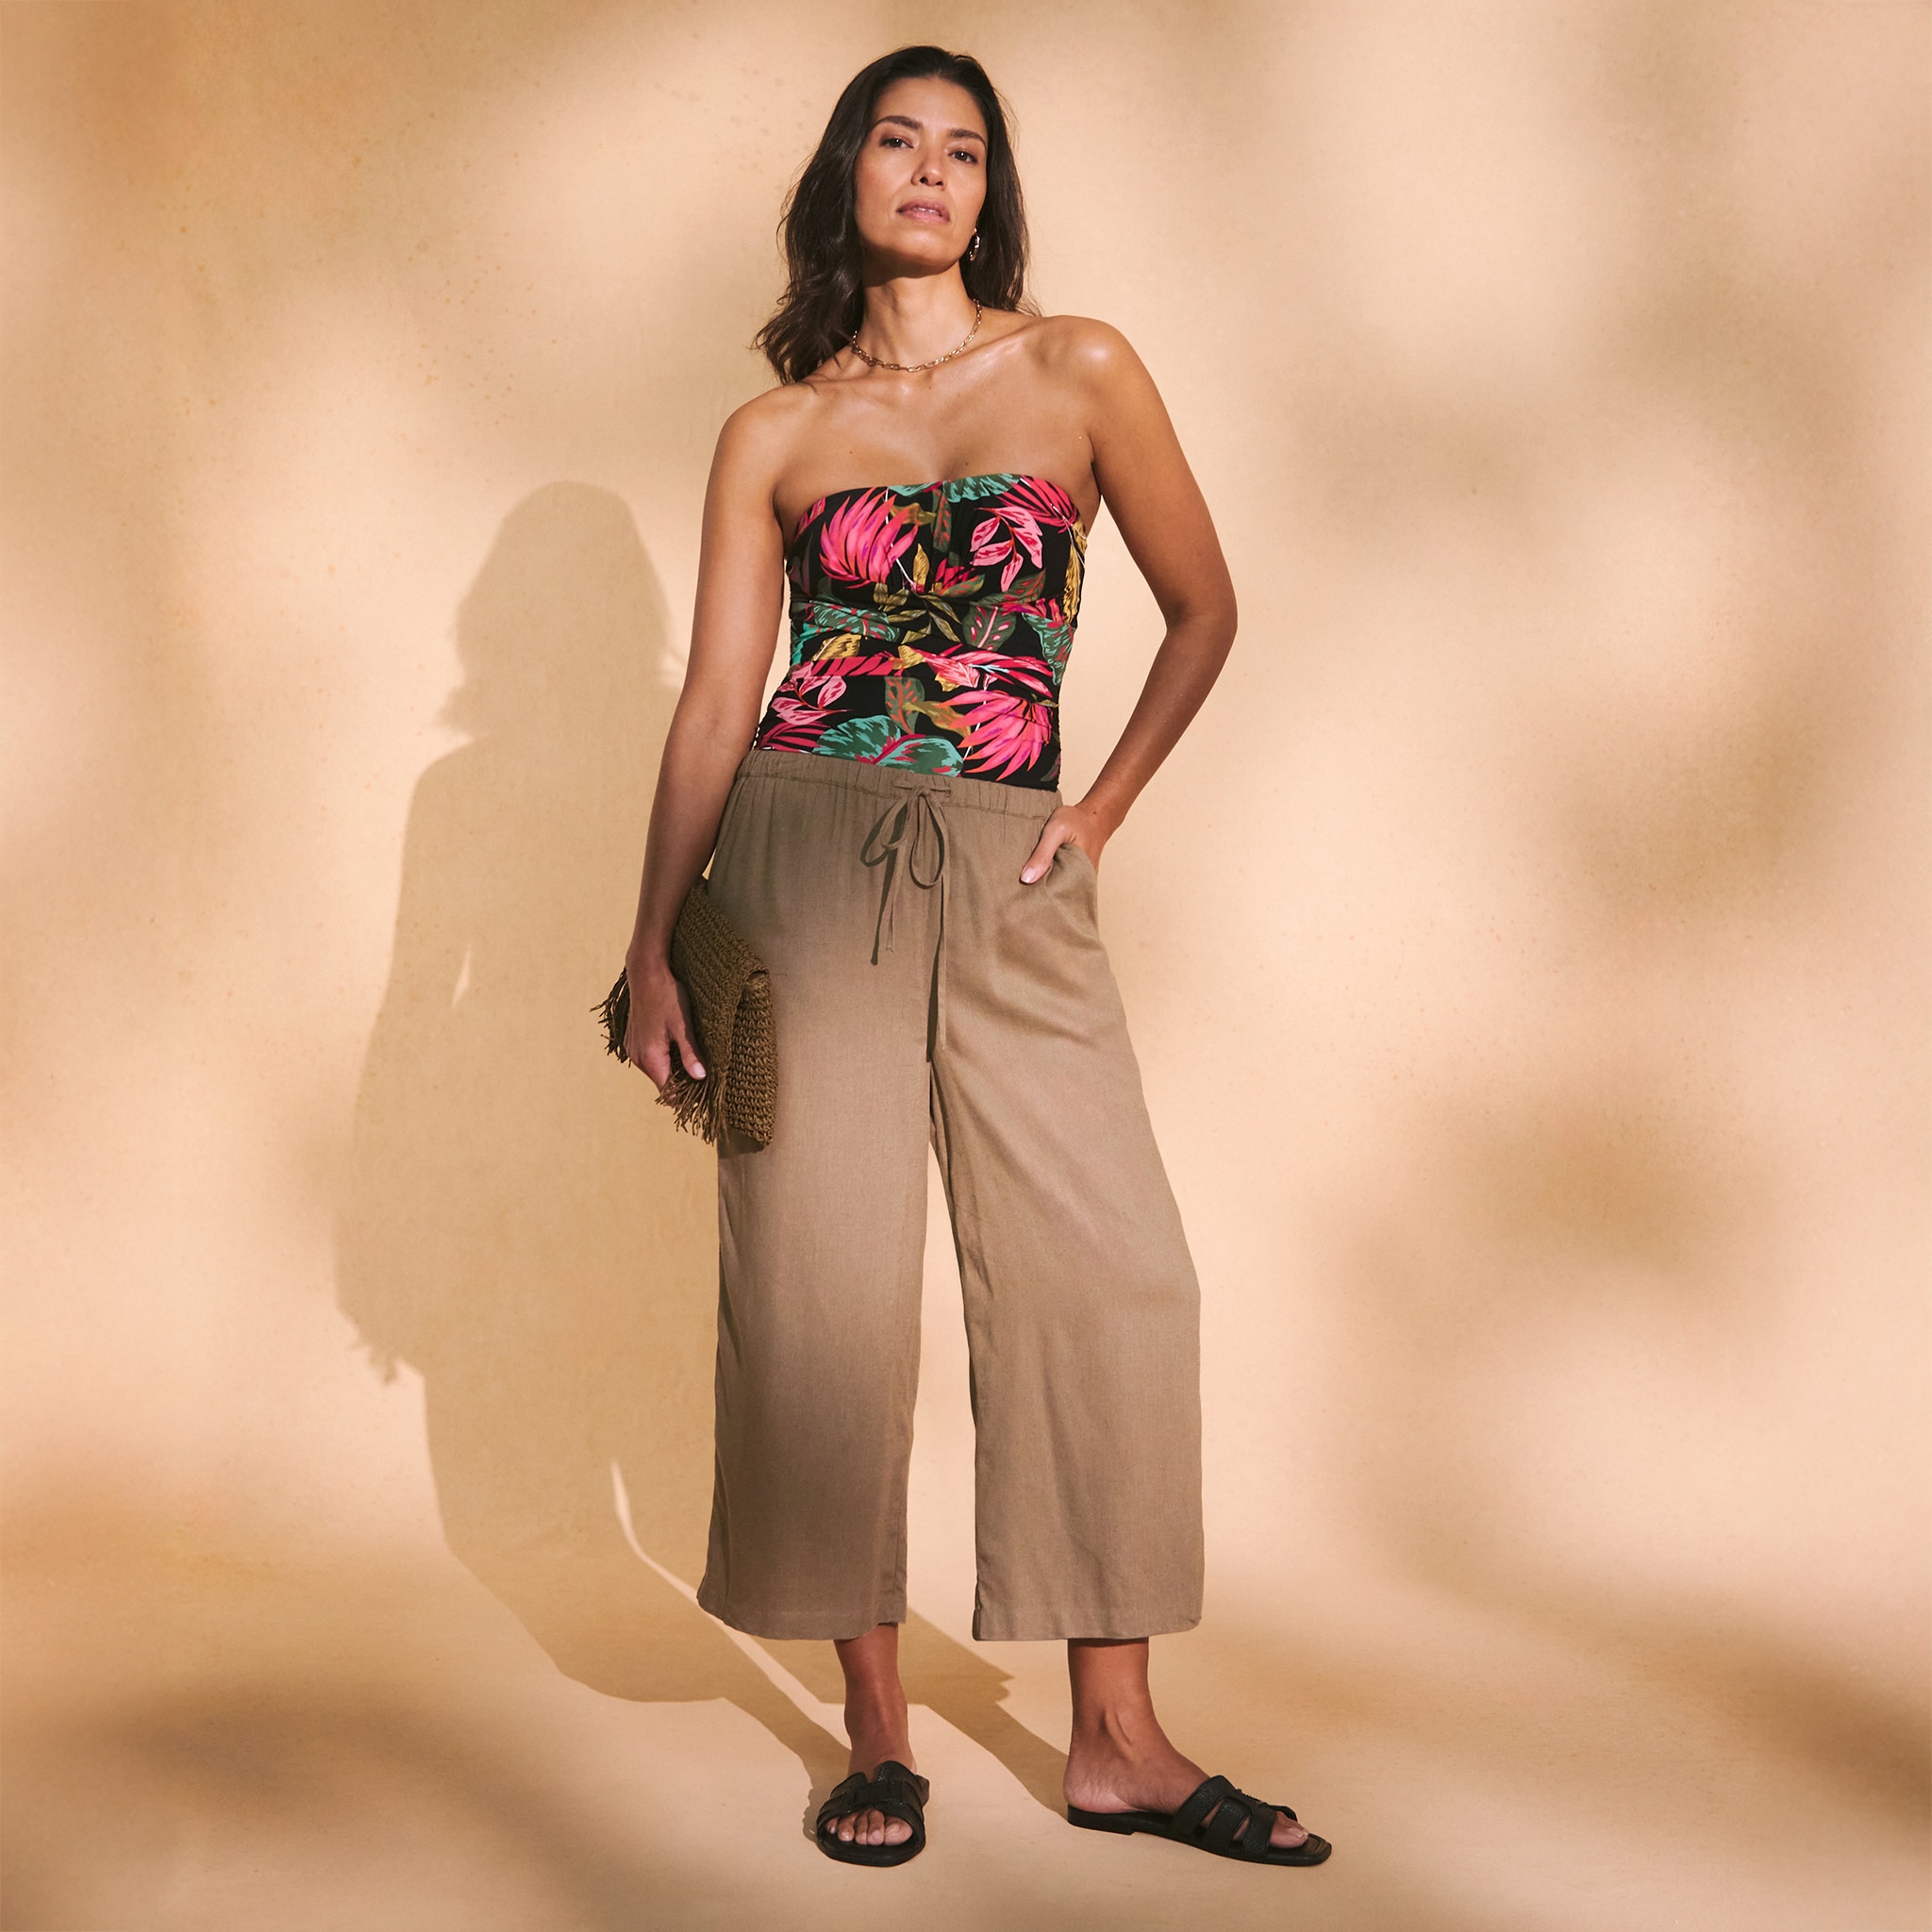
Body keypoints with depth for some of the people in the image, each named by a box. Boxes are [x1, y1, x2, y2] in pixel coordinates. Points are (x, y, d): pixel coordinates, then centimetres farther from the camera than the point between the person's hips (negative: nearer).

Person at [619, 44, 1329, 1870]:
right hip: (805, 862, 0)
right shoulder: (775, 434, 8)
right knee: (825, 1276, -2)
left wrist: (1104, 810, 7)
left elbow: (1203, 609, 14)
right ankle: (877, 1730, 11)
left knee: (1109, 1277, -5)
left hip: (1009, 881, 1)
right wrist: (651, 943, 0)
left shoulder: (1078, 370, 7)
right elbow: (718, 699, 6)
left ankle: (1116, 1741, 4)